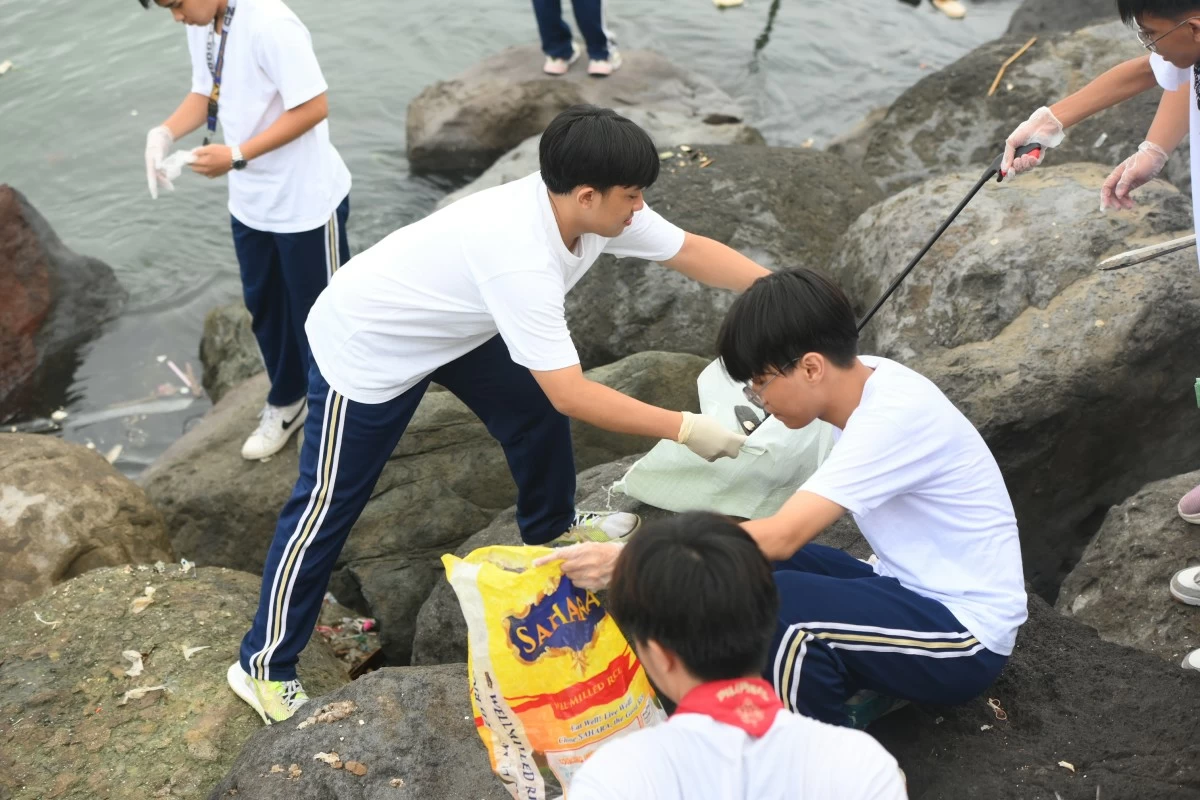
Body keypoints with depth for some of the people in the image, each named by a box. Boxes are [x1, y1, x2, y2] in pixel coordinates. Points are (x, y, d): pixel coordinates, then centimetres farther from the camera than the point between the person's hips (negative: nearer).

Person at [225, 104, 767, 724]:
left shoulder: (589, 208, -16)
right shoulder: (521, 259, -40)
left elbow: (692, 251, -5)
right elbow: (572, 395, -38)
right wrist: (686, 429, -33)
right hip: (365, 346, -8)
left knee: (535, 409, 14)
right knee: (329, 505, 0)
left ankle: (551, 528, 41)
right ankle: (265, 666, 14)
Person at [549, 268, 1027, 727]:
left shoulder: (893, 417, -27)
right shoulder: (864, 381, -1)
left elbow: (780, 538, -33)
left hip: (966, 638, -8)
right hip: (913, 590, 9)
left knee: (777, 604, -30)